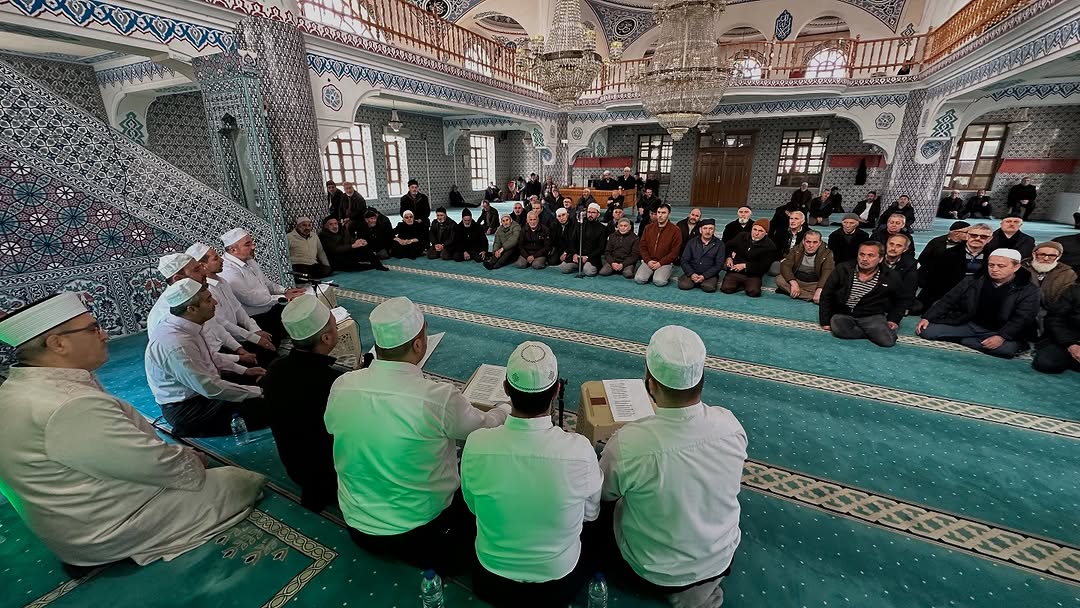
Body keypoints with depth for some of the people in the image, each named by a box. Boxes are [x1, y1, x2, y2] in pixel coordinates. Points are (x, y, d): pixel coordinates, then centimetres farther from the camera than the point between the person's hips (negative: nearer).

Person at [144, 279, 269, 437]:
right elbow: (212, 389, -28)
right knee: (262, 406, -22)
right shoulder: (176, 344, -31)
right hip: (185, 409, -9)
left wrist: (244, 371, 9)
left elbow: (207, 358, 15)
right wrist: (259, 392, -20)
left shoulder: (181, 326, -3)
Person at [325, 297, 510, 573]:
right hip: (418, 532, -5)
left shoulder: (341, 386, -16)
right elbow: (486, 427, -10)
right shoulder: (440, 398, -30)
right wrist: (506, 408, 13)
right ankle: (440, 551, 8)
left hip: (357, 526, 5)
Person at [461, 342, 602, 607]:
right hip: (558, 583, 0)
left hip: (492, 581, 1)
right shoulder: (579, 449, -31)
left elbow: (473, 506, -6)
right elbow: (591, 513, -9)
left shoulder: (476, 444, -28)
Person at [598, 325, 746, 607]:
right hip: (721, 560, 4)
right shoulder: (730, 425, -24)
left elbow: (603, 495, -14)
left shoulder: (627, 444, -36)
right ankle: (701, 583, 20)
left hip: (653, 574, -4)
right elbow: (726, 488, -1)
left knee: (603, 506, 20)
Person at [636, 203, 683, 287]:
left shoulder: (675, 230, -2)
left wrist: (660, 263, -13)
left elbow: (675, 251, -6)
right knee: (639, 279, -22)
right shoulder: (648, 228, 10)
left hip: (665, 263, -3)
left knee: (659, 281, -29)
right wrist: (648, 261, -6)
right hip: (649, 261, 3)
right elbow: (643, 246, 9)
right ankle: (652, 274, 8)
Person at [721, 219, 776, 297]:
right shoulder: (742, 236, 7)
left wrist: (745, 266, -16)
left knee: (754, 292, -30)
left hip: (753, 275, -2)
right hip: (734, 271, 2)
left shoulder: (770, 246, -6)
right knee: (726, 288, -24)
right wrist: (728, 257, 7)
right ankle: (742, 285, 4)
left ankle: (749, 285, 3)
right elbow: (729, 246, 25)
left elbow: (764, 266, -11)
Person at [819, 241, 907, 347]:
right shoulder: (843, 270, -6)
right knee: (838, 329, -34)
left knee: (887, 340, -26)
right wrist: (825, 321, -2)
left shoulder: (891, 278, -1)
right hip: (843, 315, 0)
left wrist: (894, 320, 5)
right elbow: (826, 295, -1)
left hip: (872, 317, 0)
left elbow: (899, 301, 19)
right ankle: (873, 332, -8)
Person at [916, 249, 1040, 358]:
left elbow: (1022, 319, -14)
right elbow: (948, 300, 5)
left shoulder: (1028, 290, -5)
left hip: (998, 332, -2)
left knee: (1007, 348, -37)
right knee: (926, 330, -18)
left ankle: (963, 340, -13)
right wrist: (927, 317, -8)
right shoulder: (973, 281, 3)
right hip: (968, 324, 2)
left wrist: (1002, 337, -30)